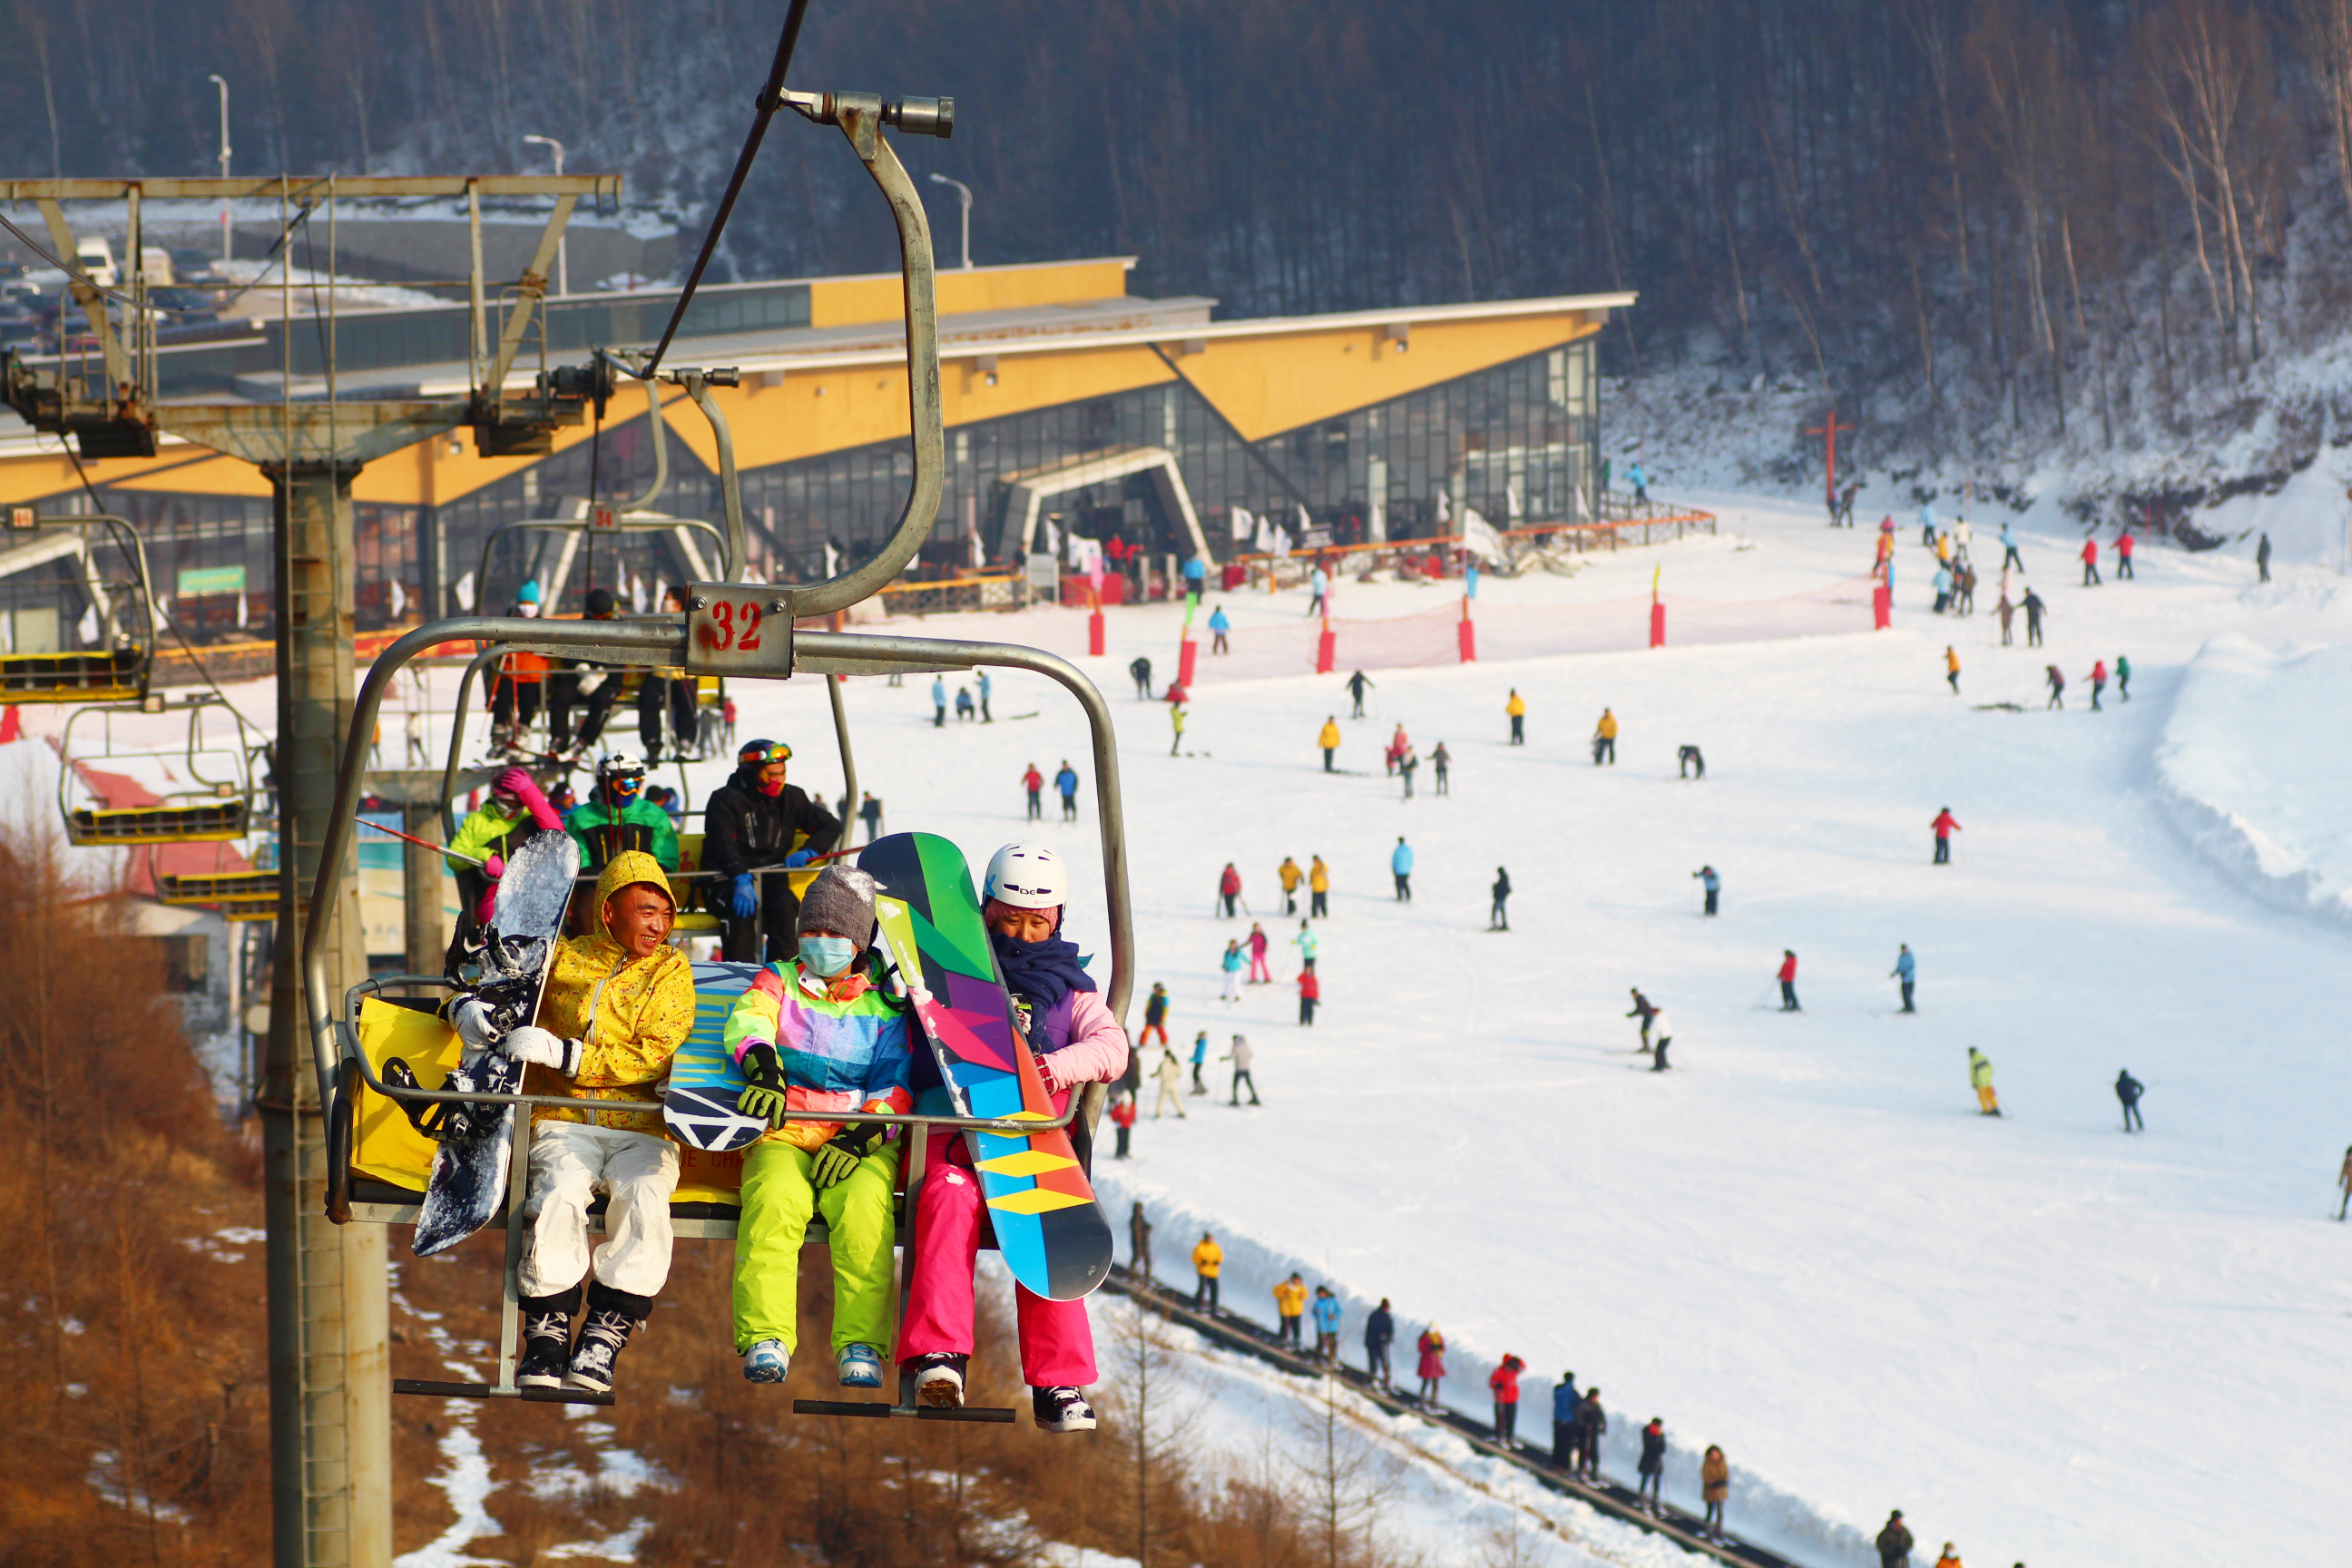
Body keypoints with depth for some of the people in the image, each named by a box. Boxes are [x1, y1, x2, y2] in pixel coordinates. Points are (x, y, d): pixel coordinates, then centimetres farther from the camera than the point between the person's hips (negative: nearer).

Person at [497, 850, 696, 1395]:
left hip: (641, 1130, -1)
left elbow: (654, 1058, -4)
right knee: (559, 1197, -31)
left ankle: (599, 1348, -27)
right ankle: (545, 1343, -23)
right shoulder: (562, 960, 14)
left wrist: (562, 1053, -14)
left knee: (644, 1200, -32)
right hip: (563, 1124, 1)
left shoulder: (670, 970, 10)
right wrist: (468, 1008, 0)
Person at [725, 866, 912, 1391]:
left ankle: (861, 1344, -34)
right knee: (775, 1201, -33)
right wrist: (764, 1068, -32)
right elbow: (748, 1022, -7)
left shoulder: (885, 1007, 15)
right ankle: (765, 1338, -37)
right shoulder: (778, 981, 15)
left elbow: (896, 1083, 4)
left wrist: (859, 1137, -15)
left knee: (864, 1209, -32)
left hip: (861, 1142, 0)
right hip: (783, 1134, 0)